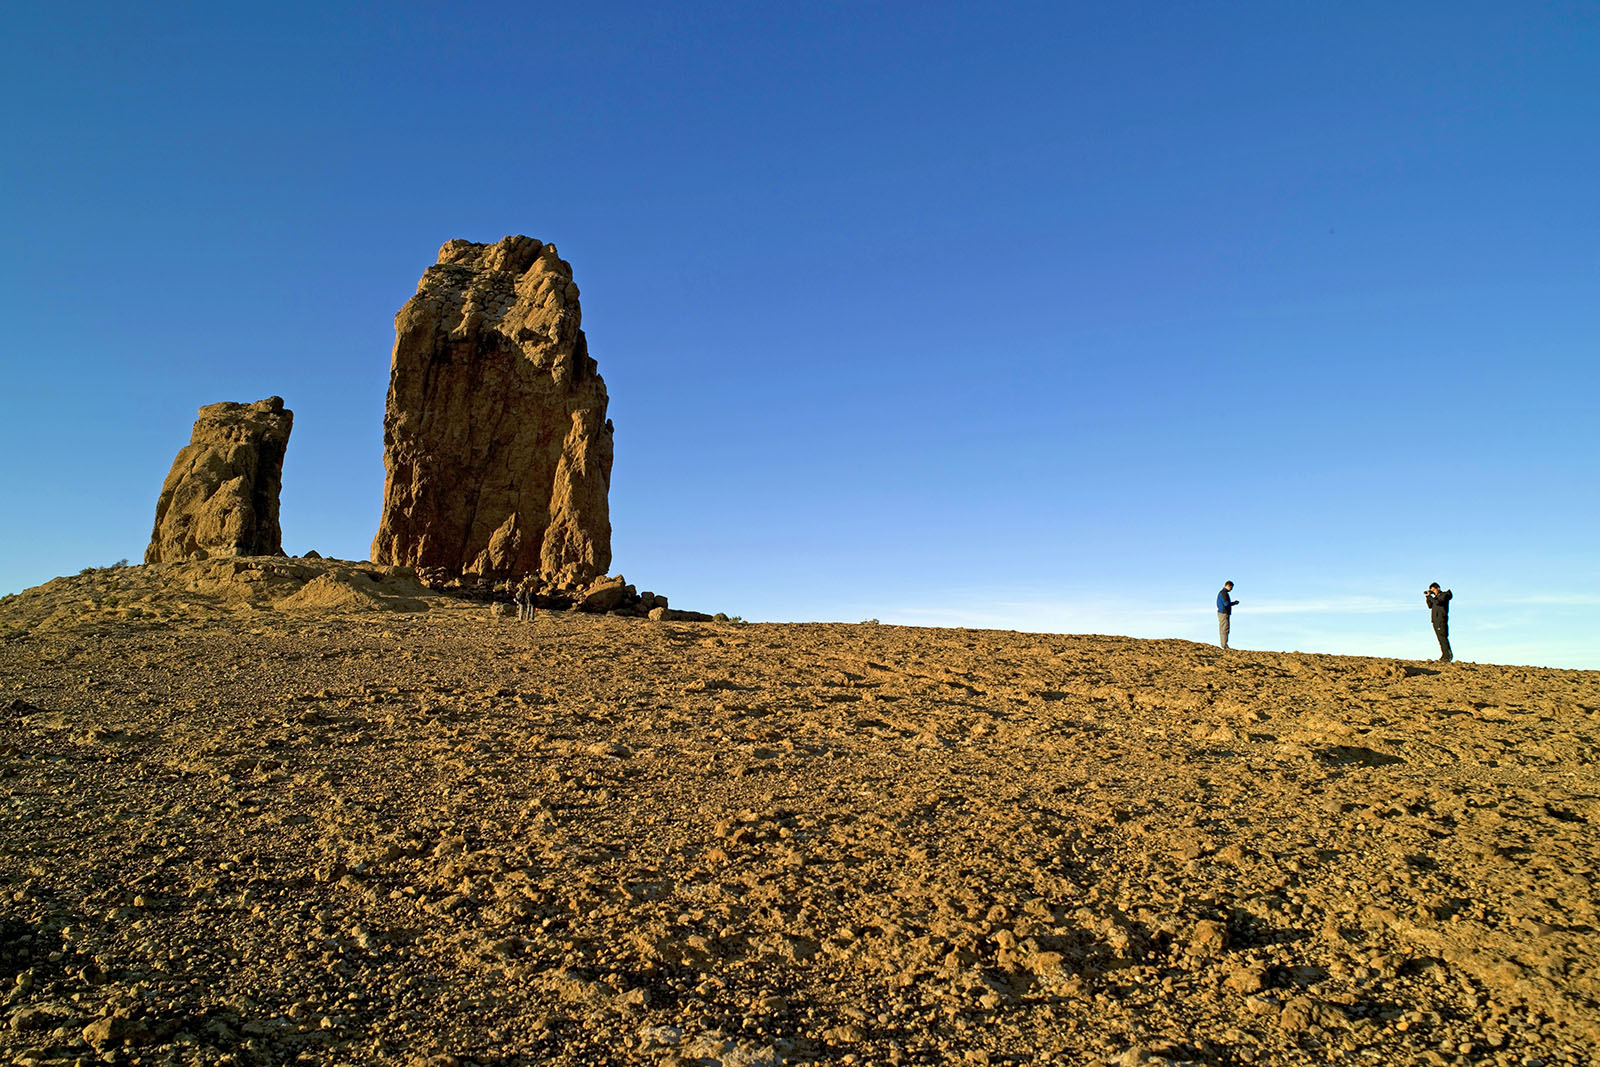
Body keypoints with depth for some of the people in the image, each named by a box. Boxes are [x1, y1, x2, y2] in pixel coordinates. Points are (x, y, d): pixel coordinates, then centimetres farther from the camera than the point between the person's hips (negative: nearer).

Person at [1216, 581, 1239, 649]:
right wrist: (1235, 603, -7)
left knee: (1222, 630, 9)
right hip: (1224, 613, -11)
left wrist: (1233, 602, 15)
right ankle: (1225, 645, -10)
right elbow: (1226, 603, -22)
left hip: (1221, 613, 11)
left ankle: (1223, 645, 10)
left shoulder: (1221, 592, 18)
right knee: (1225, 629, -10)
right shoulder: (1224, 593, -15)